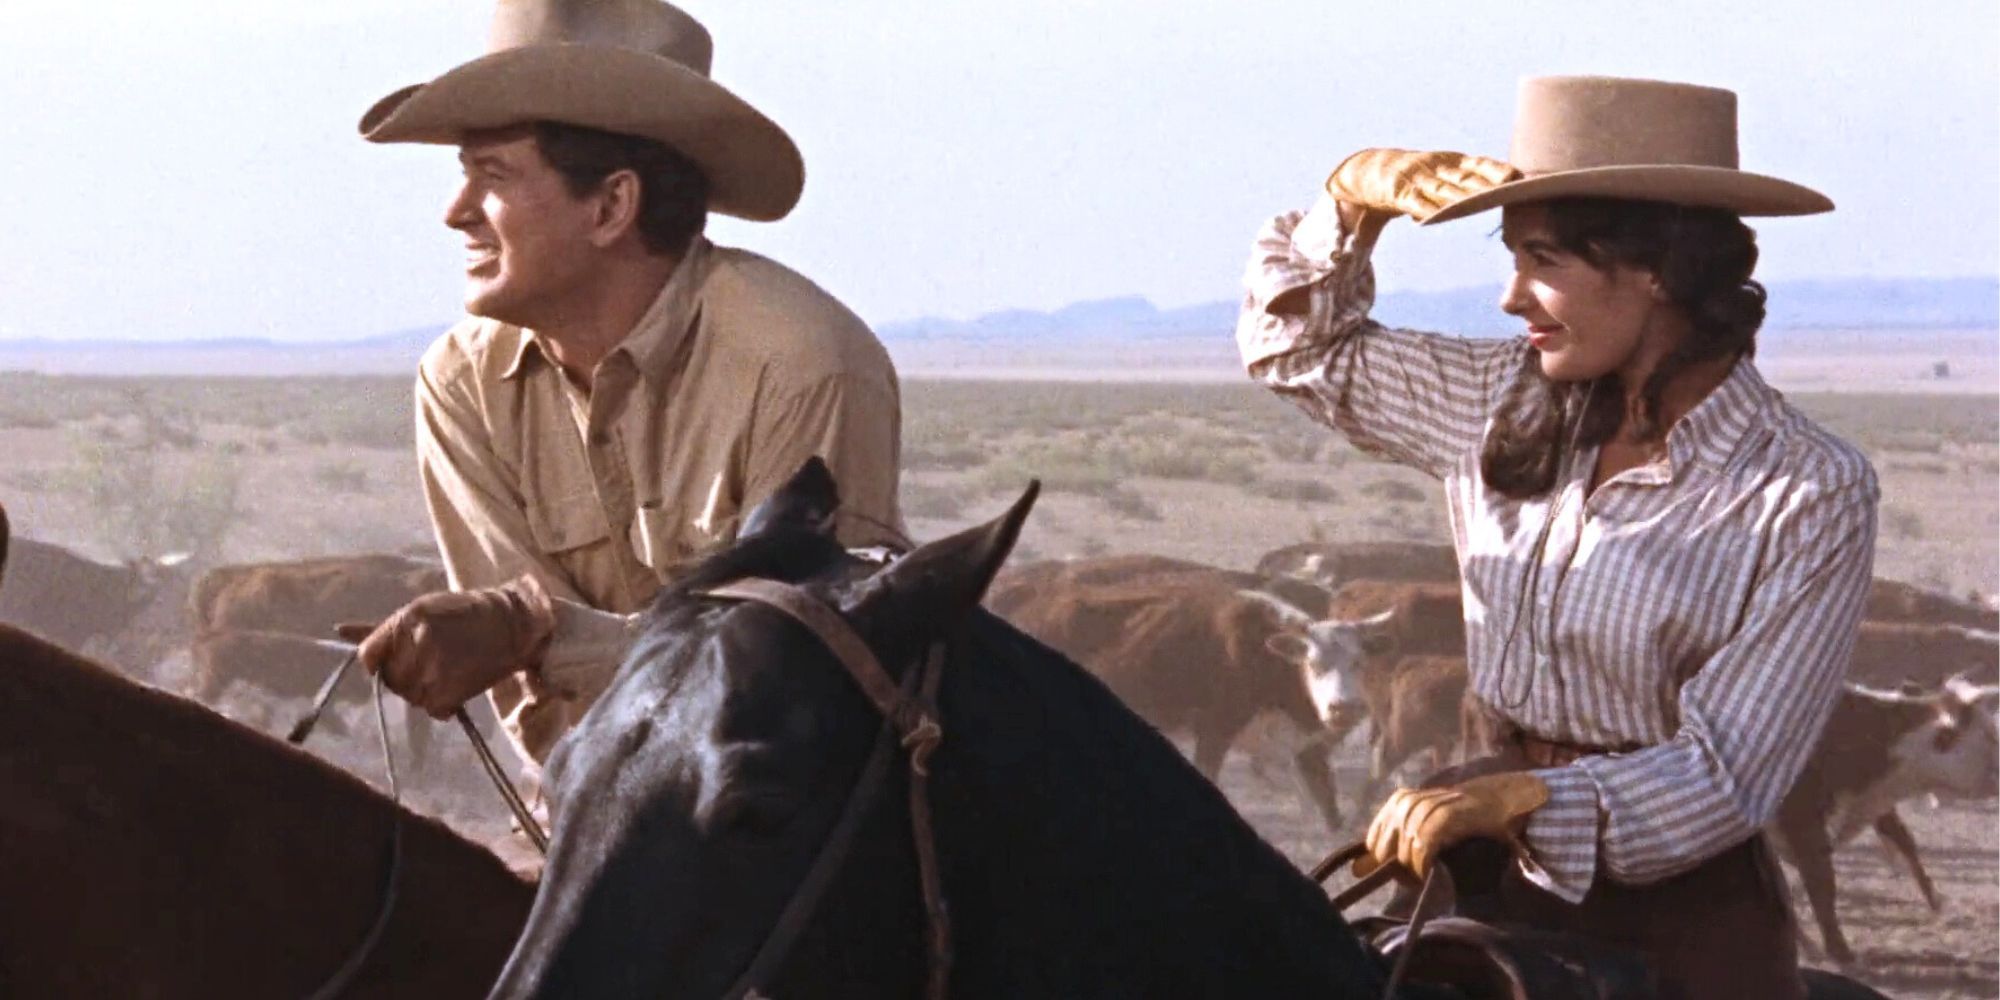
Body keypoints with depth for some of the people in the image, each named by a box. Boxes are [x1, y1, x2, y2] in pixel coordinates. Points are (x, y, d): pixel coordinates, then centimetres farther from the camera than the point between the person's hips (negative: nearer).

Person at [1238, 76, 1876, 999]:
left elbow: (1725, 778, -16)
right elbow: (1297, 346, 20)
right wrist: (1356, 201, 2)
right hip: (1495, 889, 5)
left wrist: (1519, 801, -29)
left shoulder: (1811, 495, -11)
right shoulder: (1510, 409, 6)